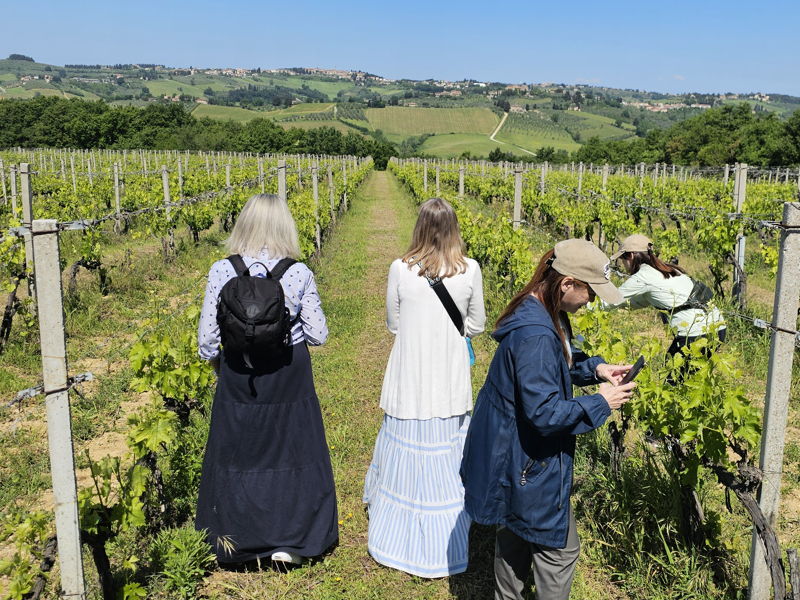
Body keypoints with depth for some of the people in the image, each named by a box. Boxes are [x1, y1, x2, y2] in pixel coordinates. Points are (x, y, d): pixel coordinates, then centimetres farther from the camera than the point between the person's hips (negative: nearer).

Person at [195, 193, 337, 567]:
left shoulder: (222, 272, -11)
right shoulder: (299, 274, -12)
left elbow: (207, 339, -7)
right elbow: (318, 335, -7)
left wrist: (219, 364, 13)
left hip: (238, 376, 1)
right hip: (289, 376, 0)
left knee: (238, 452, 18)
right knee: (292, 450, 16)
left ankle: (237, 539, 33)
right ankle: (289, 541, 25)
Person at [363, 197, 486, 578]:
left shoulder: (400, 269, -9)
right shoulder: (470, 270, -7)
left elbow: (393, 324, 3)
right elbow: (475, 326, 4)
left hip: (409, 382, 0)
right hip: (451, 384, 1)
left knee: (403, 455, 14)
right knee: (448, 460, 15)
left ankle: (397, 543, 31)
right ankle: (447, 547, 30)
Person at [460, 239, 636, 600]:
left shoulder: (542, 313, -1)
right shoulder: (536, 334, -33)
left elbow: (555, 365, 16)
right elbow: (545, 413, -31)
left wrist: (594, 367, -1)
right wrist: (600, 403, -20)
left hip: (513, 452, 10)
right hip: (529, 461, -10)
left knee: (516, 533, 27)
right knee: (559, 547, 9)